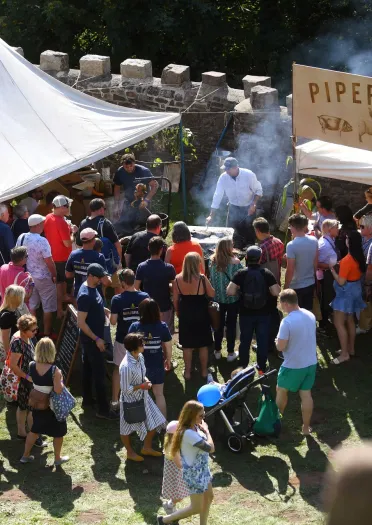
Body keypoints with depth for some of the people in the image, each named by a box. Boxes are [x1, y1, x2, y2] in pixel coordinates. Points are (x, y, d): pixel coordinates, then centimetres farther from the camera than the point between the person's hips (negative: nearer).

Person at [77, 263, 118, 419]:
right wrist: (97, 339, -22)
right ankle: (103, 409, 0)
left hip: (91, 338, 10)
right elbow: (81, 323, -25)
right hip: (91, 339, -10)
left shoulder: (92, 287, 2)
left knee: (88, 368, 20)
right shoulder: (85, 295, -27)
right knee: (99, 372, -5)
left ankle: (87, 398, 34)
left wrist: (103, 310, 7)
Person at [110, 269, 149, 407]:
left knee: (118, 368, 14)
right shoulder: (144, 297, -10)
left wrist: (110, 315, 3)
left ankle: (115, 400, 19)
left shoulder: (117, 299, -17)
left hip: (122, 339, -2)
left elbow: (113, 321, -16)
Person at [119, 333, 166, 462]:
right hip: (130, 401, -8)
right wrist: (142, 386, -19)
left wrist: (146, 380, -9)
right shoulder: (126, 366, -33)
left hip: (143, 397, 8)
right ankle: (130, 452, 41)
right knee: (127, 428, 17)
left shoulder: (140, 357, -7)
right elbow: (125, 388, -25)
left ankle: (147, 448, 41)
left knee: (154, 423, 17)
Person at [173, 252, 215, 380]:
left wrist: (178, 312, 15)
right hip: (201, 315, -2)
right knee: (203, 345, 14)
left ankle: (187, 372, 20)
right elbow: (212, 294, -8)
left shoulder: (178, 279, -8)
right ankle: (204, 371, 24)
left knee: (187, 345, 13)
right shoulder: (201, 279, -19)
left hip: (185, 316, 2)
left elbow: (175, 299, 0)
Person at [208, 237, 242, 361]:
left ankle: (217, 351, 27)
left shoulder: (212, 261, -10)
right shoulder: (235, 262, -20)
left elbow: (210, 278, 0)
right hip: (233, 298, -3)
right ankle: (231, 353, 15)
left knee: (219, 324, 17)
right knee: (231, 324, 9)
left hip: (217, 298, 3)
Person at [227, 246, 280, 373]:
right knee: (263, 340, 12)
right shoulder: (267, 273, -10)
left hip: (246, 313, 0)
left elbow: (229, 292, -17)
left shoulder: (241, 273, -10)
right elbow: (276, 292, -13)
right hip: (263, 313, 0)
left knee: (245, 340, 14)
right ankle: (261, 368, 19)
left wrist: (239, 292, 3)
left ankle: (243, 367, 23)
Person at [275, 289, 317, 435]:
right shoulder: (311, 315, -1)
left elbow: (280, 347, -21)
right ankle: (306, 427, 19)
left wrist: (277, 341, -1)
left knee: (281, 391, 17)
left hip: (293, 365, -6)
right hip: (311, 362, 6)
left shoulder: (287, 322, -24)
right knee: (306, 394, 13)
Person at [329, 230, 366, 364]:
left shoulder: (347, 260, -26)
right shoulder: (360, 257, 0)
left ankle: (344, 354, -1)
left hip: (346, 292, -9)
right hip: (355, 289, 9)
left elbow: (341, 282, -23)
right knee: (350, 321, 20)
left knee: (339, 323, -3)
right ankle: (351, 349, 30)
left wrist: (332, 269, -13)